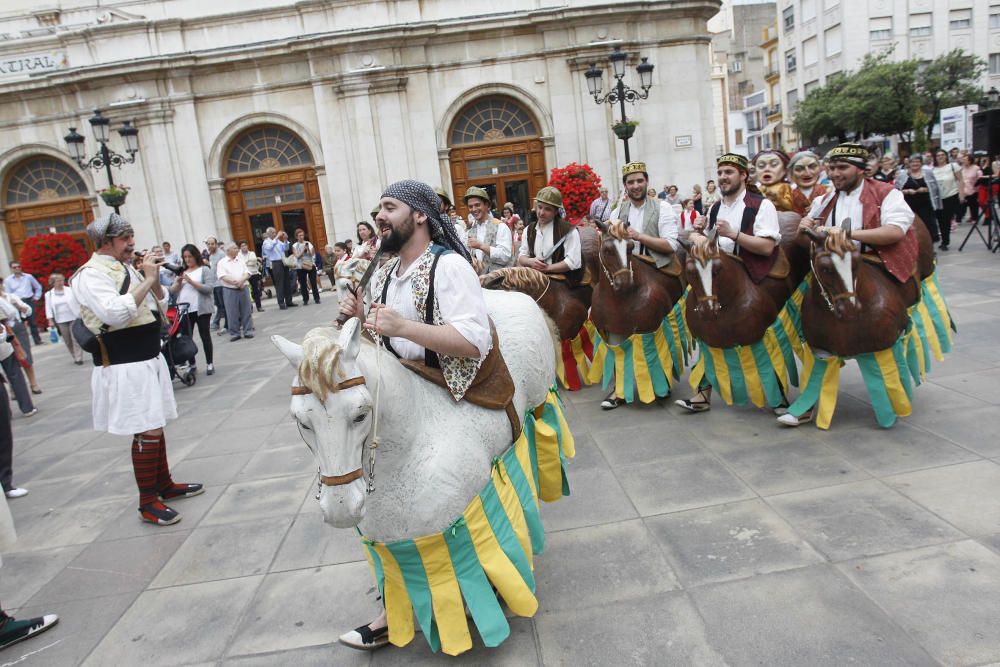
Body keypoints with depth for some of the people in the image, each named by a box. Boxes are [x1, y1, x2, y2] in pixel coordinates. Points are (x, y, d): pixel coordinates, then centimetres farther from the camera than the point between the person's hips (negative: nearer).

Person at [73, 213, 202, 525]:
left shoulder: (125, 268, 11)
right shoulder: (92, 274, -12)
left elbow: (160, 304, 18)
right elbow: (116, 313, -28)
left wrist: (154, 278, -1)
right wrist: (148, 279, -22)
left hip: (149, 358, 8)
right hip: (124, 366, -8)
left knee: (156, 427, 16)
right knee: (147, 432, -7)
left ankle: (165, 484, 29)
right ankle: (148, 502, 5)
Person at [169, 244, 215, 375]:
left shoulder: (204, 270, 1)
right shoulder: (182, 271, 15)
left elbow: (209, 289, -12)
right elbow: (173, 291, 11)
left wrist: (191, 281, -16)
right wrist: (178, 281, -8)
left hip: (201, 309, -4)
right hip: (184, 310, 5)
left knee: (205, 336, 2)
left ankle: (209, 364, 10)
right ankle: (191, 364, 13)